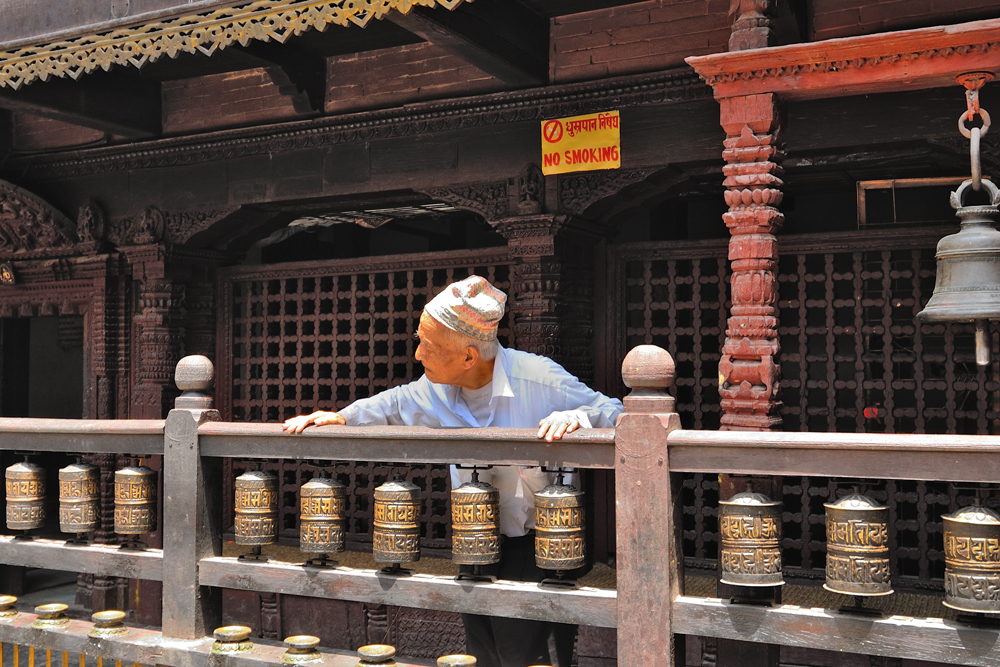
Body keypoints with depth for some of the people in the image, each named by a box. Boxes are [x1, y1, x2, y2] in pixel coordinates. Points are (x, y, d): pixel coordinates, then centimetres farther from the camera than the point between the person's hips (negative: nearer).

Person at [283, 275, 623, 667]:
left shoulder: (539, 379, -20)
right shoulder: (437, 390, -1)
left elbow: (612, 412, -16)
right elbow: (394, 404, 20)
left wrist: (575, 417, -37)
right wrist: (342, 418, 5)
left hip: (534, 547, -6)